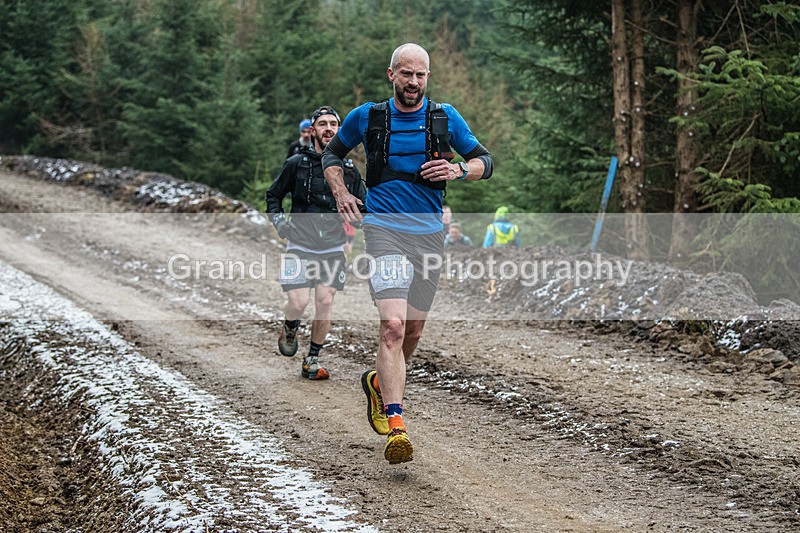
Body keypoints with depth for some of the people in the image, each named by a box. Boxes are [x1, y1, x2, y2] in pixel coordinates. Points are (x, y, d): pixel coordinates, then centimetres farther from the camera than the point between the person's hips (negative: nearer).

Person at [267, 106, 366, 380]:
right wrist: (278, 221, -4)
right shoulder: (296, 163, 0)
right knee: (298, 302, -13)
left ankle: (312, 361, 11)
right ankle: (289, 329, 23)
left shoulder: (348, 169, 7)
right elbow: (273, 195, 11)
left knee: (325, 303, -4)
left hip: (332, 248, 2)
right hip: (300, 246, -2)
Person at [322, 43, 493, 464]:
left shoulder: (445, 118, 4)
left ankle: (379, 382, 42)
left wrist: (459, 170, -11)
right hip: (384, 229, -3)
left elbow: (484, 160, 11)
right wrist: (340, 192, 1)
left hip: (429, 234, 3)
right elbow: (332, 153, 18)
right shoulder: (365, 117, 2)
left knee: (413, 330, 12)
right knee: (393, 325, -20)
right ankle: (395, 426, -24)